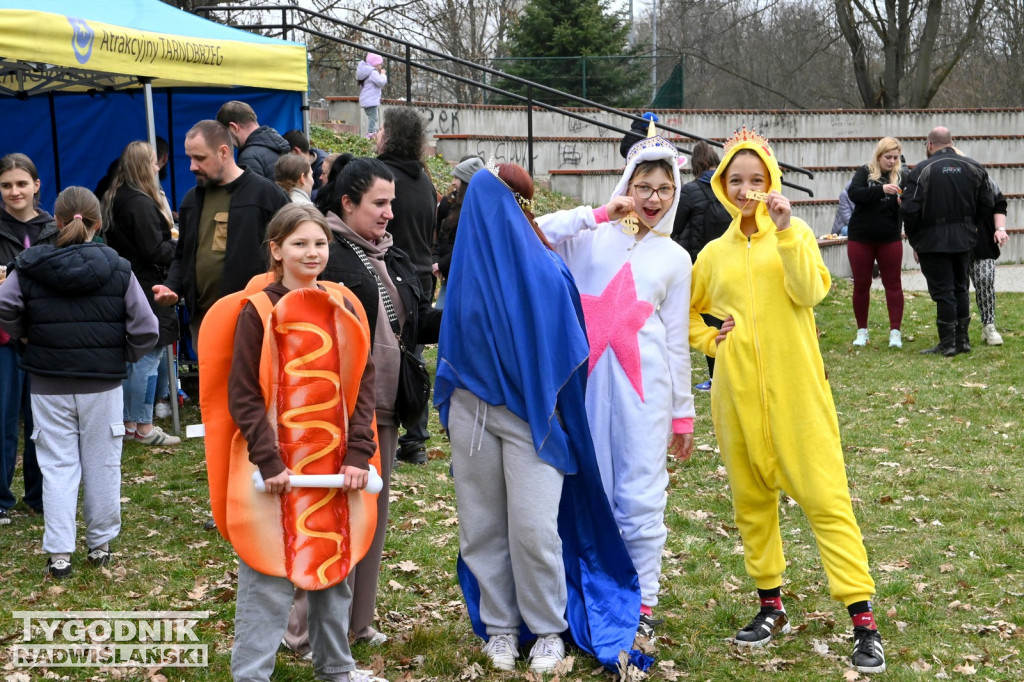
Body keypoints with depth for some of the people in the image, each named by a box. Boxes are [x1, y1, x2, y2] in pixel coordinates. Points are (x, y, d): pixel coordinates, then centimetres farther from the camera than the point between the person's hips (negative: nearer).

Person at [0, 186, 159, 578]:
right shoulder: (117, 269, -4)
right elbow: (146, 331, -8)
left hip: (48, 387, 0)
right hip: (103, 386, 0)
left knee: (57, 466, 7)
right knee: (102, 465, 12)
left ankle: (59, 553, 5)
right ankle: (100, 545, 23)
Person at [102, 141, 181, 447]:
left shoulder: (115, 200, 12)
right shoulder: (141, 203, -17)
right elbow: (157, 251, -19)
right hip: (146, 290, -10)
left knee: (133, 357, 16)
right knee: (148, 358, -4)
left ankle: (128, 422, 23)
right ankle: (144, 427, 1)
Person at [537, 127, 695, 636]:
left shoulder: (675, 258, 12)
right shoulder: (591, 236, 8)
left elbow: (676, 342, 13)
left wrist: (683, 414, 11)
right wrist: (597, 214, -10)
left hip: (643, 388, 1)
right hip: (585, 382, 0)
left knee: (641, 496, 0)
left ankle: (641, 603, 12)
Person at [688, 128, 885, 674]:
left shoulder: (794, 233, 3)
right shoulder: (715, 253, 11)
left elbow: (810, 291, -16)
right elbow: (685, 311, 24)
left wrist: (784, 229, -22)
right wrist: (709, 340, 6)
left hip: (795, 388, -4)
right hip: (737, 393, 4)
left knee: (825, 497, -7)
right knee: (750, 500, 10)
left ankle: (862, 619, -4)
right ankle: (771, 607, 25)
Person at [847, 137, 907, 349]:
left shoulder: (901, 176, 0)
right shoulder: (865, 172, -3)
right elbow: (854, 194, -20)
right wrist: (881, 189, -33)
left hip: (890, 238, 1)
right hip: (860, 237, -1)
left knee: (893, 283, 1)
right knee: (861, 284, 6)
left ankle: (895, 331, 3)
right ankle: (862, 331, 17)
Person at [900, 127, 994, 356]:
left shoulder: (921, 170, -13)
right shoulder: (974, 168, 2)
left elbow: (909, 209, -17)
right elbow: (987, 203, 7)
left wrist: (913, 237, -1)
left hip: (933, 241, -5)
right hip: (964, 240, 5)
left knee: (943, 290, 0)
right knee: (961, 288, 16)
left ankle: (947, 343, 2)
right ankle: (963, 339, 21)